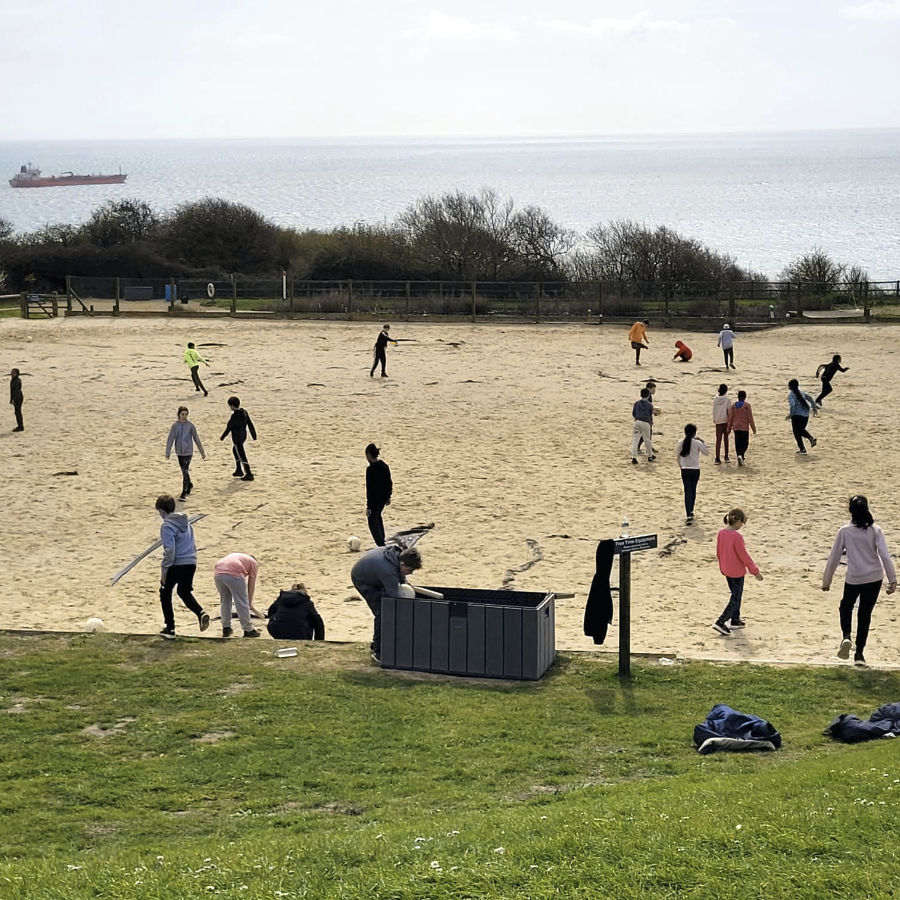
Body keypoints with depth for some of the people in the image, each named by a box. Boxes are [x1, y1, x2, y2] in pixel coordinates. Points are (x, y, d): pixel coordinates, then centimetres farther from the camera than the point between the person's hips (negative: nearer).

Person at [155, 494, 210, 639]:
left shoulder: (167, 526, -13)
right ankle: (201, 613, -7)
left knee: (165, 594, 12)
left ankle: (170, 628, 13)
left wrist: (164, 570, -14)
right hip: (191, 563, 7)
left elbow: (169, 550, -18)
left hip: (176, 565, -7)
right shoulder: (186, 523, 12)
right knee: (185, 593, 21)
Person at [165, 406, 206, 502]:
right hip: (179, 452, 3)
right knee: (184, 471, 16)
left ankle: (184, 494, -11)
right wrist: (168, 452, -12)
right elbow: (170, 438, -4)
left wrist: (202, 452, 5)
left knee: (185, 471, -13)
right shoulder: (175, 425, -2)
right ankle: (189, 484, 44)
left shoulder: (190, 425, -5)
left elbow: (196, 438, 1)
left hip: (188, 451, -3)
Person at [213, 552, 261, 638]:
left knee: (224, 601, 22)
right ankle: (248, 630, 11)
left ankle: (226, 629, 28)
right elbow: (251, 585, 20)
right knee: (242, 603, 6)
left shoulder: (235, 556, 39)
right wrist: (250, 602, 29)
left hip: (217, 574, 6)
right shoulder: (253, 563, 24)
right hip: (233, 575, -6)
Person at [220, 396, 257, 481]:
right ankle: (238, 470, 37)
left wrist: (222, 437, -2)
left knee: (242, 456, -2)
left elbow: (228, 428, -17)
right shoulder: (244, 412, -1)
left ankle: (249, 475, 0)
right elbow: (250, 424, 5)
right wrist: (254, 435, 15)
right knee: (235, 450, 30)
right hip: (243, 435, 9)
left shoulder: (234, 416, -25)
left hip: (236, 438, -9)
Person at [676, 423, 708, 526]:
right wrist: (703, 442, 8)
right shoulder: (697, 443, -8)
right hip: (695, 470, 0)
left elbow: (678, 457, 8)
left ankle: (689, 515, -16)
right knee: (693, 490, 18)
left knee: (688, 491, -3)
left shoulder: (681, 443, -1)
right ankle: (691, 511, 30)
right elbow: (706, 453, 1)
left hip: (685, 470, 0)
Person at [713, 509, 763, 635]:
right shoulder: (737, 537, -25)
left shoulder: (721, 533, -3)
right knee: (735, 599, 3)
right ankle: (720, 622, -4)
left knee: (736, 595, 23)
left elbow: (718, 553, 8)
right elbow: (744, 556, -21)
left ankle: (735, 620, 32)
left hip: (726, 570, 8)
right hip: (737, 572, -8)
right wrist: (755, 572, -11)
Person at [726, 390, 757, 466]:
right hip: (744, 428, -3)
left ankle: (740, 460, 15)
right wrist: (753, 428, 0)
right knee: (745, 444, 4)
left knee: (738, 444, 12)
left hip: (736, 427, 3)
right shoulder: (747, 405, -9)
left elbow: (730, 418, 3)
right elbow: (750, 418, -8)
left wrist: (729, 429, 11)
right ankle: (740, 455, -23)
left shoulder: (733, 405, 0)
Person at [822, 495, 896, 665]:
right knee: (865, 614, 12)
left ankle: (846, 636, -1)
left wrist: (826, 580, 8)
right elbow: (885, 556, -13)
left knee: (846, 606, 24)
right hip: (874, 578, 1)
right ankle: (859, 653, 13)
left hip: (853, 579, -1)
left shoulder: (844, 531, -7)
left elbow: (834, 557, -2)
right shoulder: (875, 530, -7)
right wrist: (892, 579, -10)